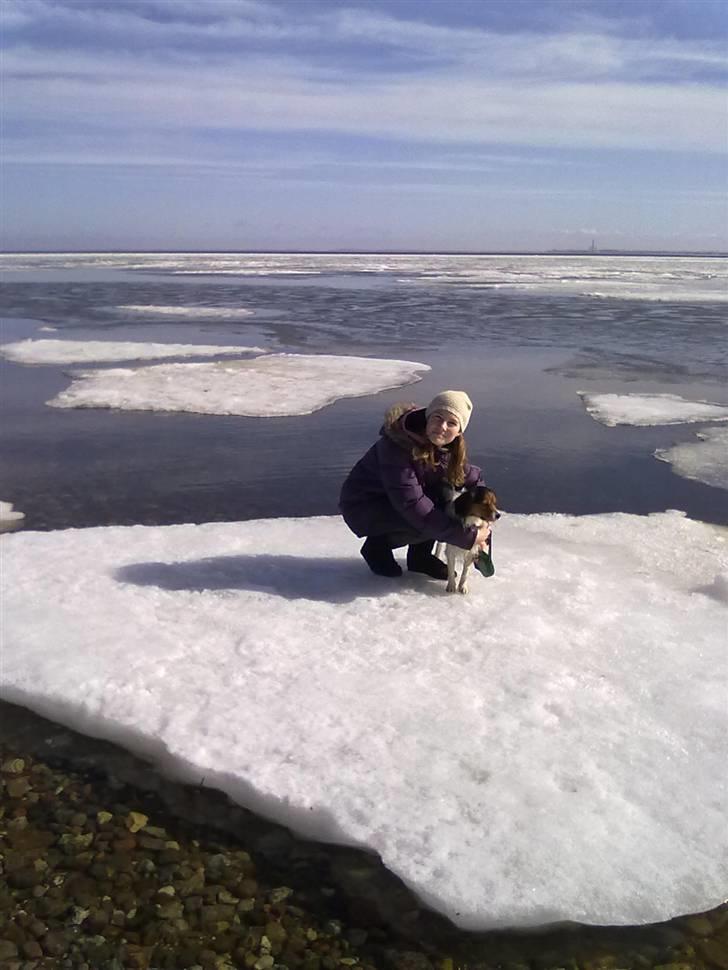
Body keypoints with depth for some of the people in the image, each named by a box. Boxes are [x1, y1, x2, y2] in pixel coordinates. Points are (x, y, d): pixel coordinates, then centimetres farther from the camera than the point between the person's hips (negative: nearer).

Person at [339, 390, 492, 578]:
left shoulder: (450, 447, -9)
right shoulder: (396, 445, -32)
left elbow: (472, 478, 4)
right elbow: (411, 504, -36)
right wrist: (467, 536, -35)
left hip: (397, 501, 7)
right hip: (362, 506, -7)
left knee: (444, 493, -18)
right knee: (423, 521, -30)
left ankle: (420, 555, 0)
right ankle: (377, 545, -3)